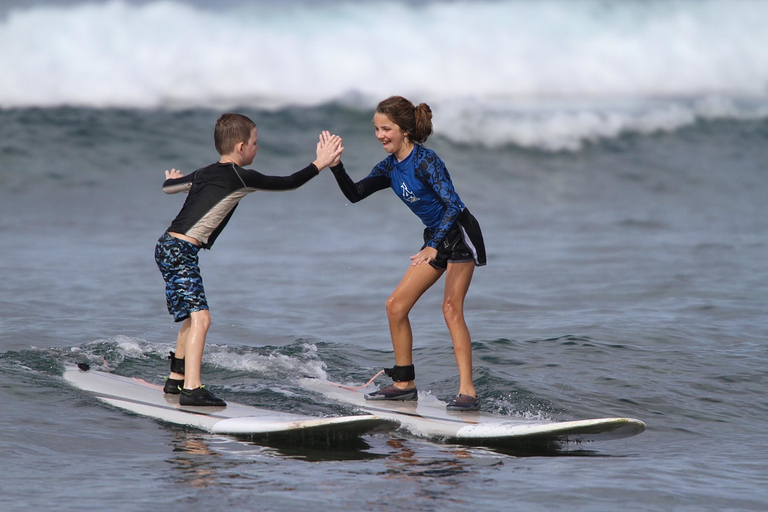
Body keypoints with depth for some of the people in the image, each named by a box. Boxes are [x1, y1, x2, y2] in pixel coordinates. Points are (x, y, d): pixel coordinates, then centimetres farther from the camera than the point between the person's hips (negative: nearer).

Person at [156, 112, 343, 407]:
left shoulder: (204, 174, 16)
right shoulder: (239, 177, -8)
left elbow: (168, 186, 34)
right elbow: (289, 183, -3)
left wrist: (174, 180, 58)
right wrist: (320, 164, 11)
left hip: (168, 247, 10)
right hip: (181, 251, -10)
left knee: (191, 317, 22)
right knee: (200, 317, -16)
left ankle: (176, 380, 32)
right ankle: (191, 389, -27)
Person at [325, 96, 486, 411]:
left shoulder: (425, 161, -22)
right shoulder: (391, 166, 3)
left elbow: (453, 205, -31)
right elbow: (355, 194, 7)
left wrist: (434, 246, -40)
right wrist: (336, 166, -9)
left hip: (460, 234, -9)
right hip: (436, 238, 9)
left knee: (451, 308, -18)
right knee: (396, 305, 5)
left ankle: (467, 391, -19)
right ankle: (405, 384, 14)